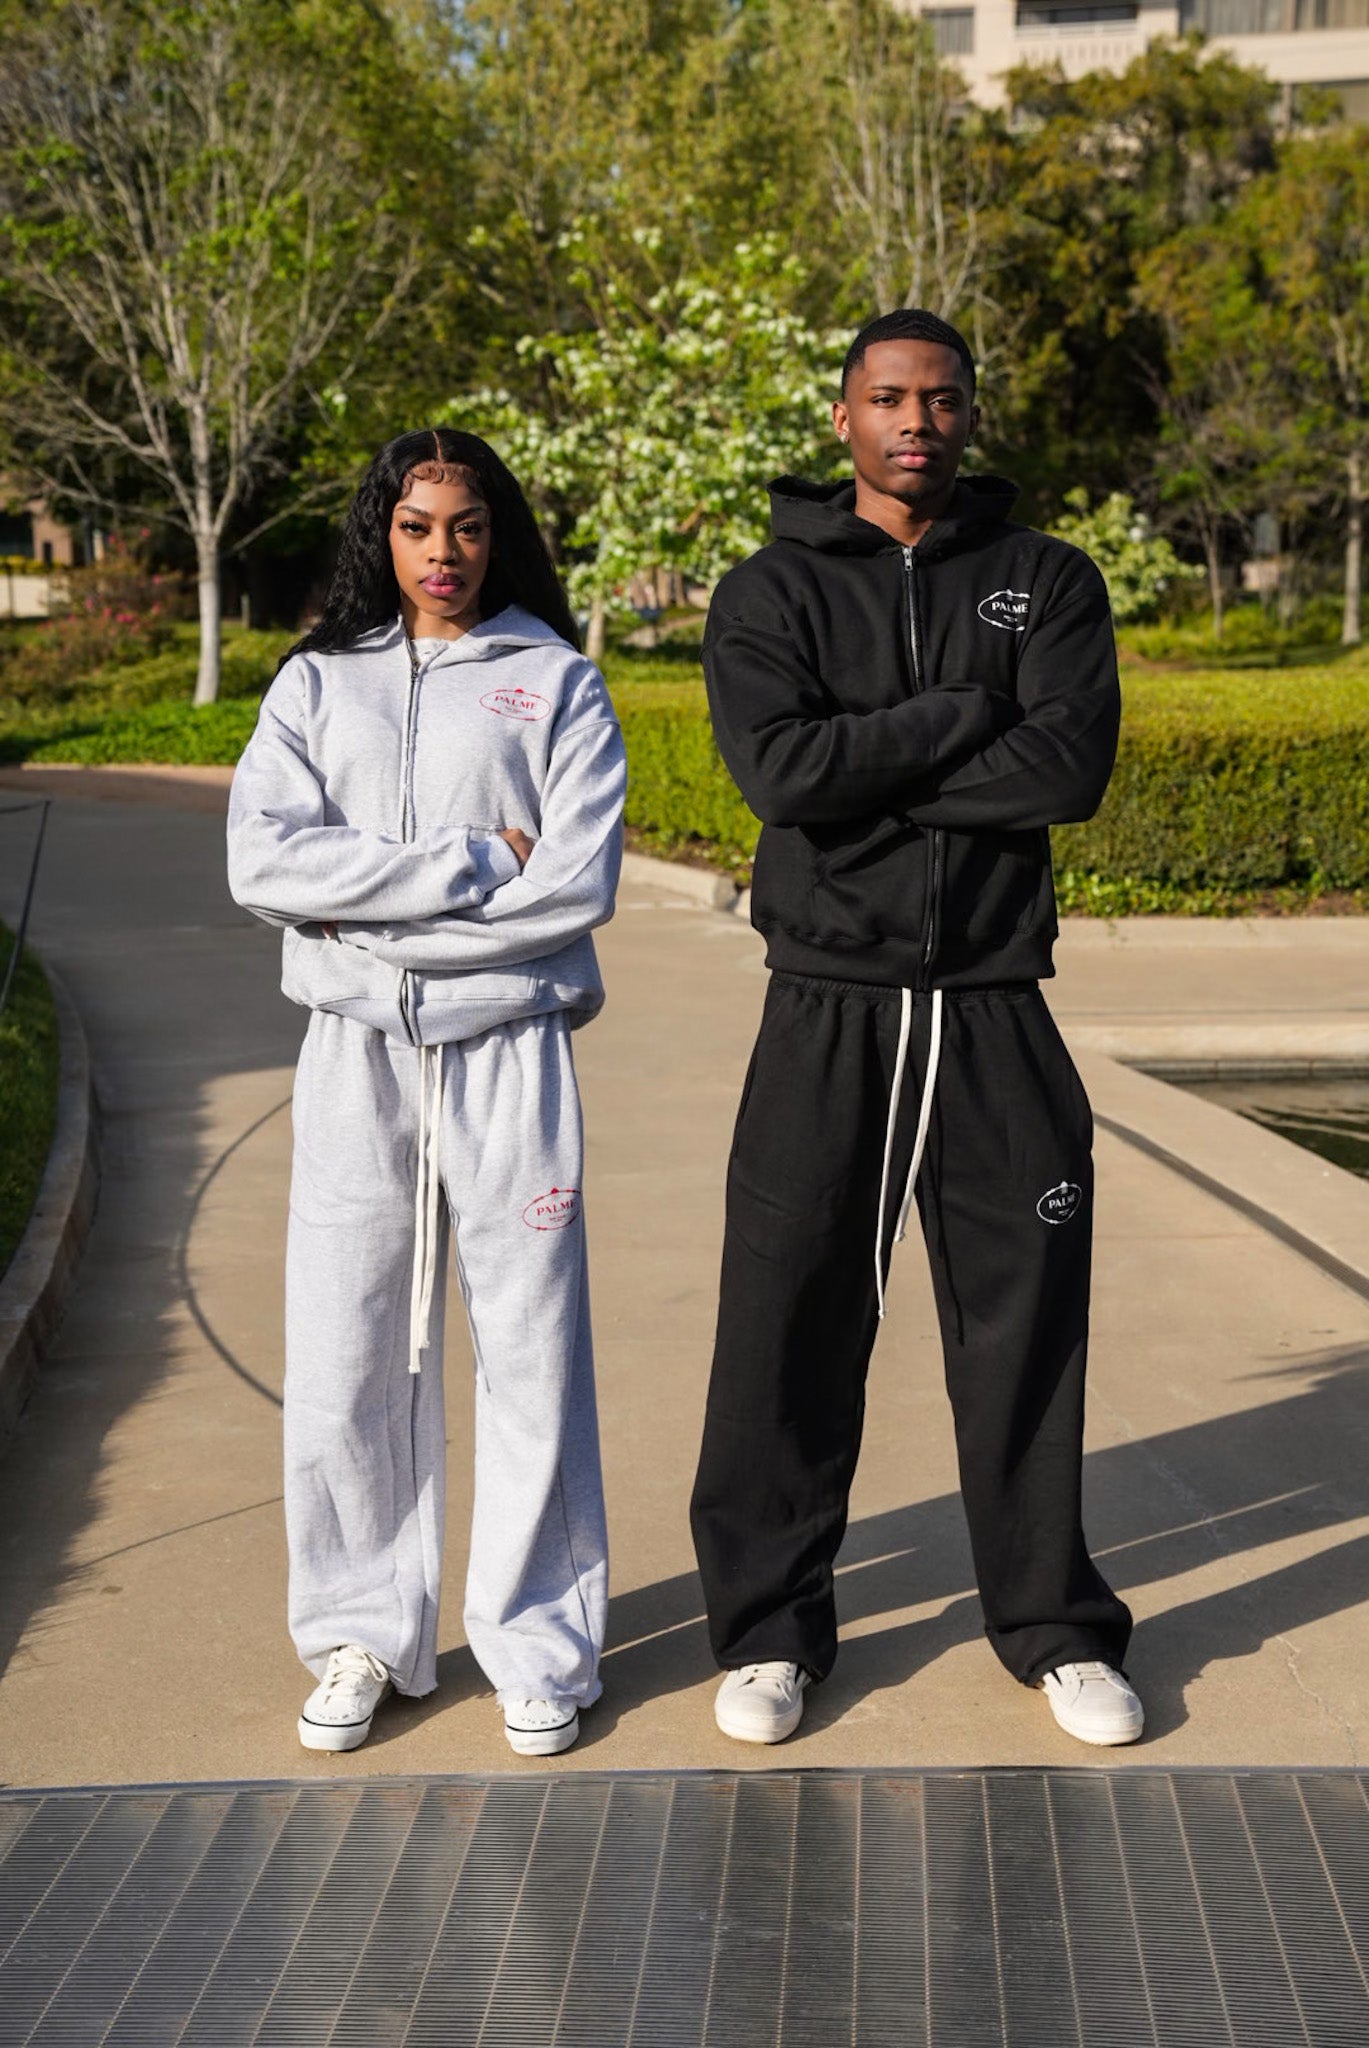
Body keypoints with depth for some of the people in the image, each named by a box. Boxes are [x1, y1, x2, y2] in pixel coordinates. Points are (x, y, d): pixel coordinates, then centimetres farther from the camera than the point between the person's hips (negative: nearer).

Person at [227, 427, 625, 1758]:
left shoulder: (556, 681, 7)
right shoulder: (317, 683, 11)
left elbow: (579, 883, -7)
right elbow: (262, 862, -6)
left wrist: (373, 910, -10)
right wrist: (471, 862, -11)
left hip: (507, 1052, -1)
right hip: (356, 1054, 2)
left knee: (532, 1350, 1)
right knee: (343, 1362, 3)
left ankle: (539, 1645, 16)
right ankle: (364, 1636, 20)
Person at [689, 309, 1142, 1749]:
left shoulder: (1047, 582, 8)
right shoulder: (771, 592, 4)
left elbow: (1074, 765, -10)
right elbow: (779, 769, -14)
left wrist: (870, 774, -12)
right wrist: (965, 717, -10)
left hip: (994, 1010, 1)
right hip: (827, 1009, -1)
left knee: (1024, 1322, 7)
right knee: (790, 1323, 3)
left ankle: (1054, 1623, 22)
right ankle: (770, 1626, 19)